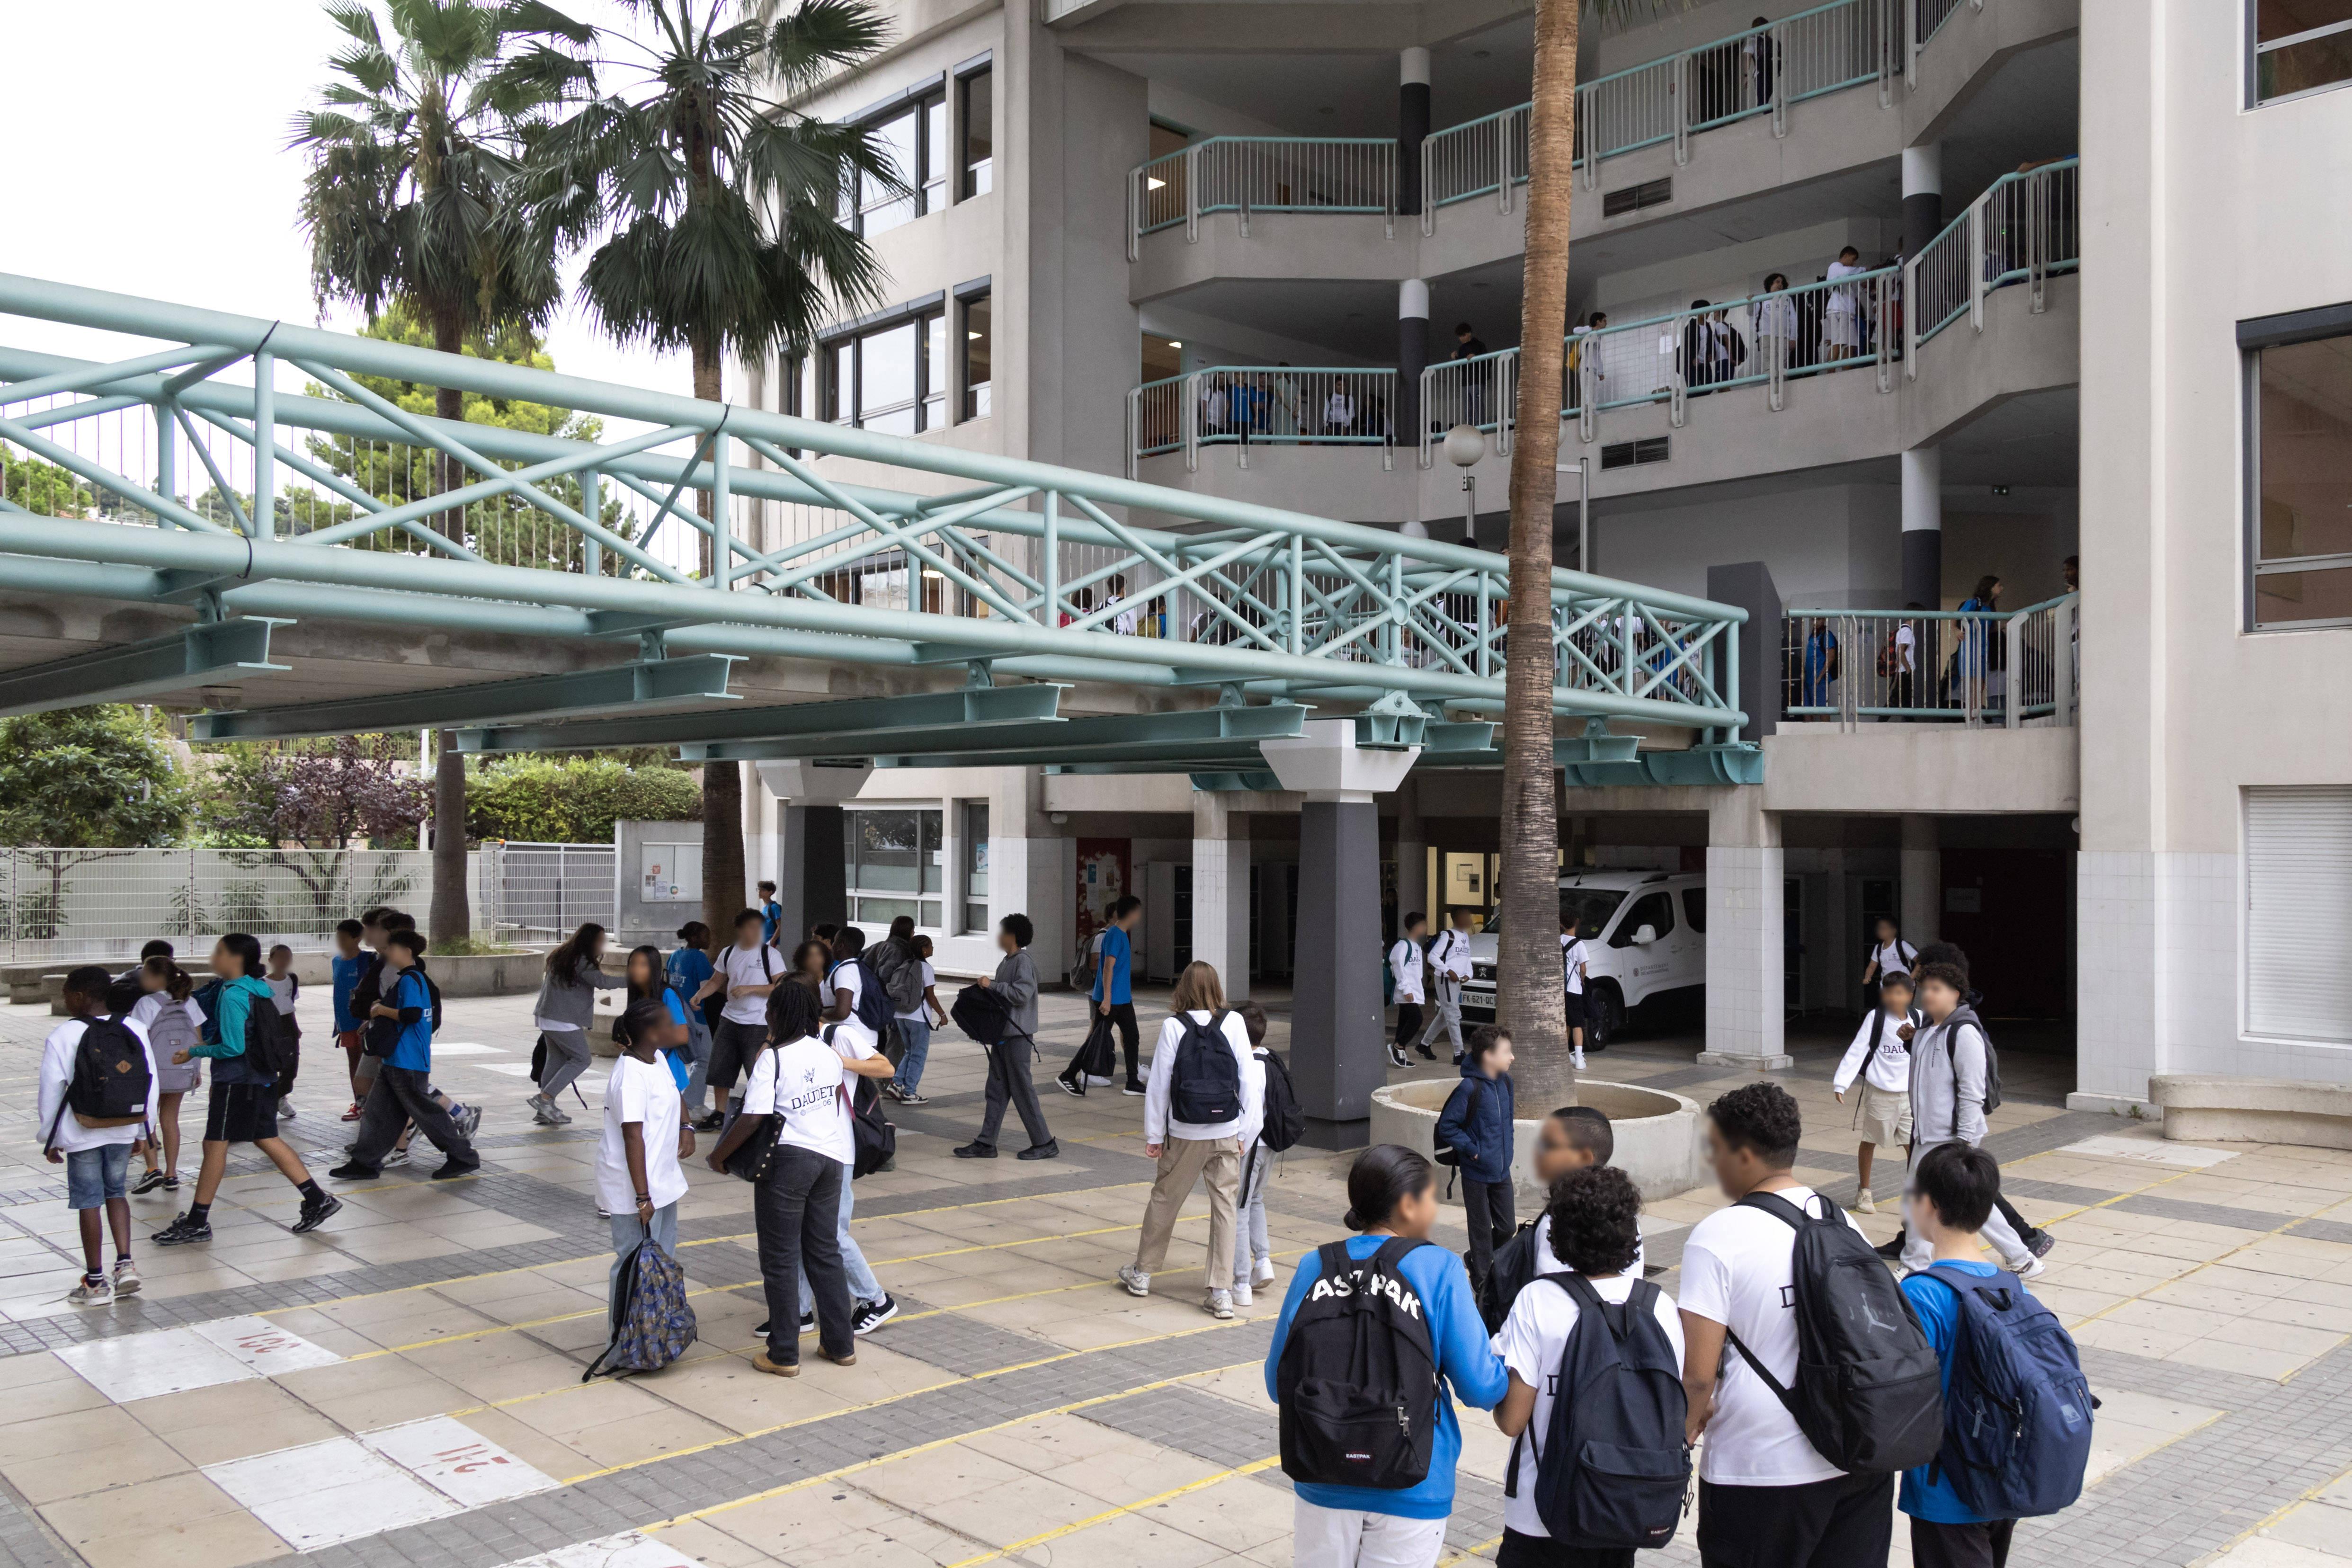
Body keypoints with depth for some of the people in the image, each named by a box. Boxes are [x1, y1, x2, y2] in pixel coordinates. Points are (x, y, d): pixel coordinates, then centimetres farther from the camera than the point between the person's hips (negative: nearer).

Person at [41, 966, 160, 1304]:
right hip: (124, 1130, 3)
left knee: (88, 1202, 5)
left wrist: (49, 1139, 4)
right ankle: (125, 1263, 5)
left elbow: (51, 1091, -8)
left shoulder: (62, 1036, -11)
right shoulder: (135, 1029, -1)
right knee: (116, 1192, 18)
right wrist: (143, 1132, 14)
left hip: (81, 1133, -3)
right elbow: (150, 1082, 3)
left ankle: (95, 1282, 12)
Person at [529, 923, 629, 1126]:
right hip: (565, 1021, -9)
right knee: (581, 1059, -1)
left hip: (547, 1017, 9)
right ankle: (545, 1098, -7)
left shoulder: (561, 955, 14)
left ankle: (546, 1111, 13)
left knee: (556, 1060, 13)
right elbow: (601, 981, -24)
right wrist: (631, 981, -20)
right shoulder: (580, 961, -15)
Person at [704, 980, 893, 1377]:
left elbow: (753, 1119, -18)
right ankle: (841, 1344, 21)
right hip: (831, 1158, 6)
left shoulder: (771, 1059, -14)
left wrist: (719, 1155, -5)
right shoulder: (828, 1052, 6)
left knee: (781, 1259, 4)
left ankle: (784, 1355, 11)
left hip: (788, 1160, -6)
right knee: (825, 1252, 16)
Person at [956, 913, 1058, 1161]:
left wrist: (992, 985, -19)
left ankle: (1044, 1143, 4)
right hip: (1002, 1035, 10)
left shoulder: (1023, 962, -14)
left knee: (1023, 1090, -4)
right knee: (996, 1090, 10)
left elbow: (1021, 994, -26)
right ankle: (986, 1143, 14)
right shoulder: (1006, 962, 15)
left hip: (1018, 1036, -10)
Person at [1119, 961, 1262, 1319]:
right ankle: (1222, 1292, 5)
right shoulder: (1234, 1023, -5)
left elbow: (1159, 1084, -4)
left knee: (1164, 1199, 15)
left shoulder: (1174, 1027, -8)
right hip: (1227, 1132, 1)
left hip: (1185, 1135, 0)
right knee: (1225, 1207, 6)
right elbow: (1250, 1079, -5)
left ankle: (1142, 1273, 31)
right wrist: (1245, 1131, 3)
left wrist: (1154, 1135, 5)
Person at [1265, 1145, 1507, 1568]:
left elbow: (1278, 1384, 3)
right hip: (1411, 1489, -2)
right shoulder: (1439, 1269, -12)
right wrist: (1511, 1364, 10)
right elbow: (1479, 1388, -11)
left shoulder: (1316, 1268, -3)